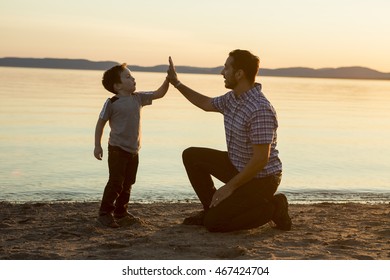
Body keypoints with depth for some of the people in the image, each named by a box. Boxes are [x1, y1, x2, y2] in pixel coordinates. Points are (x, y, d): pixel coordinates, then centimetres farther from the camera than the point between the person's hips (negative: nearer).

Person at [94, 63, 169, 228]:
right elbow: (101, 123, -5)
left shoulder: (138, 98, 6)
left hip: (133, 150, 7)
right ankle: (105, 213, 0)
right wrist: (97, 145, -8)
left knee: (127, 183, 14)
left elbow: (158, 94, 8)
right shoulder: (112, 103, -11)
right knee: (116, 182, -8)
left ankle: (121, 213, 25)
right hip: (117, 149, -7)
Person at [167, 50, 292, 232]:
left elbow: (261, 159, -29)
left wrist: (230, 187, -22)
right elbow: (207, 104, 23)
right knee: (192, 156, 7)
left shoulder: (260, 110, -29)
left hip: (261, 179, -9)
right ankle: (213, 209, 17)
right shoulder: (232, 98, 0)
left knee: (213, 223, -14)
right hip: (237, 167, 9)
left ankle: (273, 208, -2)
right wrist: (176, 83, 21)